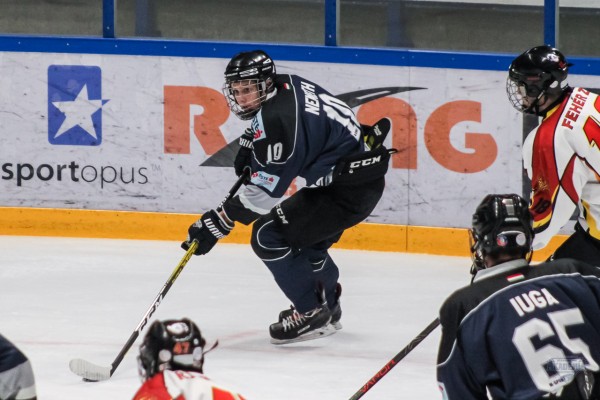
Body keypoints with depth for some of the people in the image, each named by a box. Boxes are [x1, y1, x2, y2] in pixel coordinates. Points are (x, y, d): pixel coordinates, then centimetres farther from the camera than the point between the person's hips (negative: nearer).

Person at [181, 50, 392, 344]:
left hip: (350, 187, -10)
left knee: (269, 235, -9)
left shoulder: (278, 117, -25)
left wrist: (218, 224, -20)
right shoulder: (286, 86, 3)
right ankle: (327, 305, 43)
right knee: (303, 241, 27)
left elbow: (264, 192, -23)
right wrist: (250, 144, 18)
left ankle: (311, 313, -1)